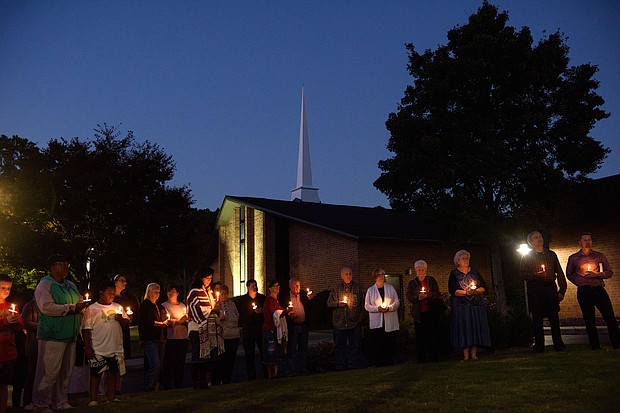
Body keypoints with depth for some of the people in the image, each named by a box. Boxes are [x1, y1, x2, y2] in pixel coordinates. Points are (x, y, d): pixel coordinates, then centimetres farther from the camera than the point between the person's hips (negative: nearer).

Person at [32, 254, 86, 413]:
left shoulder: (71, 286, 19)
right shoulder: (44, 285, -5)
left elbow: (80, 303, 24)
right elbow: (46, 307, -18)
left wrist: (80, 307, -1)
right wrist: (71, 308, -15)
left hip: (70, 335, 8)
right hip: (52, 336, -8)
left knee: (66, 372, 12)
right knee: (49, 372, -5)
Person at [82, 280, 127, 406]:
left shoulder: (118, 307, 11)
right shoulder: (92, 309, -2)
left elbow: (127, 322, 15)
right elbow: (86, 329, -4)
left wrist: (121, 319, -7)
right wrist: (88, 347, -9)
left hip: (115, 348, 4)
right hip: (97, 349, -4)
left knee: (113, 373, 10)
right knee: (96, 374, 3)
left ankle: (111, 398, 19)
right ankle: (93, 399, 12)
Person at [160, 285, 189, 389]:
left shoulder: (183, 306, 18)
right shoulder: (164, 305, 2)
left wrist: (186, 320, -1)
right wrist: (179, 321, -19)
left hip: (183, 338, 5)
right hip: (171, 338, -5)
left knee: (181, 363, 8)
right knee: (170, 363, -5)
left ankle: (178, 386, 15)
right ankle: (167, 385, 4)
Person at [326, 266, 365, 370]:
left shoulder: (357, 287, 6)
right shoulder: (336, 288, 6)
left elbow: (362, 304, 7)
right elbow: (329, 303, 8)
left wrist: (360, 318, 1)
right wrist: (337, 304, -10)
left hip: (354, 322, 0)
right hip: (339, 323, 1)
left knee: (355, 345, 2)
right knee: (340, 346, 6)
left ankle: (354, 366, 11)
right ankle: (340, 367, 15)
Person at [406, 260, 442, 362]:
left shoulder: (431, 280, 10)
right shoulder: (412, 283, 11)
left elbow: (437, 294, 1)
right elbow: (409, 297, 2)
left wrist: (427, 295, -16)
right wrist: (418, 297, -17)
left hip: (431, 312, 0)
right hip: (419, 314, 0)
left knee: (433, 335, 0)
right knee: (420, 336, 1)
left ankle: (434, 357, 8)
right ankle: (420, 358, 8)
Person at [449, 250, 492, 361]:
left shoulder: (475, 272, 13)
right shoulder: (454, 273, 4)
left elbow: (484, 287, 7)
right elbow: (452, 290, -7)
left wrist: (475, 291, -11)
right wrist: (466, 292, -16)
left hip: (477, 304, 3)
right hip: (461, 305, -3)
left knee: (476, 327, -1)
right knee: (463, 327, -6)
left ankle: (474, 354, 3)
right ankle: (466, 355, -4)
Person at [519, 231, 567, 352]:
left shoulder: (551, 254, 14)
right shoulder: (526, 257, 8)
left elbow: (559, 273, 13)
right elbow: (522, 274, 2)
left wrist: (562, 290, 5)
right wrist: (534, 275, -15)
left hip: (551, 289, 2)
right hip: (535, 290, -2)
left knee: (554, 317, 0)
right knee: (537, 319, -1)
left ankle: (558, 344, 9)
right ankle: (539, 346, 5)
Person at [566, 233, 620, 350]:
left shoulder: (600, 256, 9)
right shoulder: (573, 258, 8)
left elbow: (609, 272, 9)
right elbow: (569, 274, 18)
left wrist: (597, 275, -8)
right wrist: (578, 282, 3)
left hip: (599, 289, 0)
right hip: (583, 291, 0)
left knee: (610, 317, -5)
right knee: (589, 320, 2)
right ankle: (595, 346, 7)